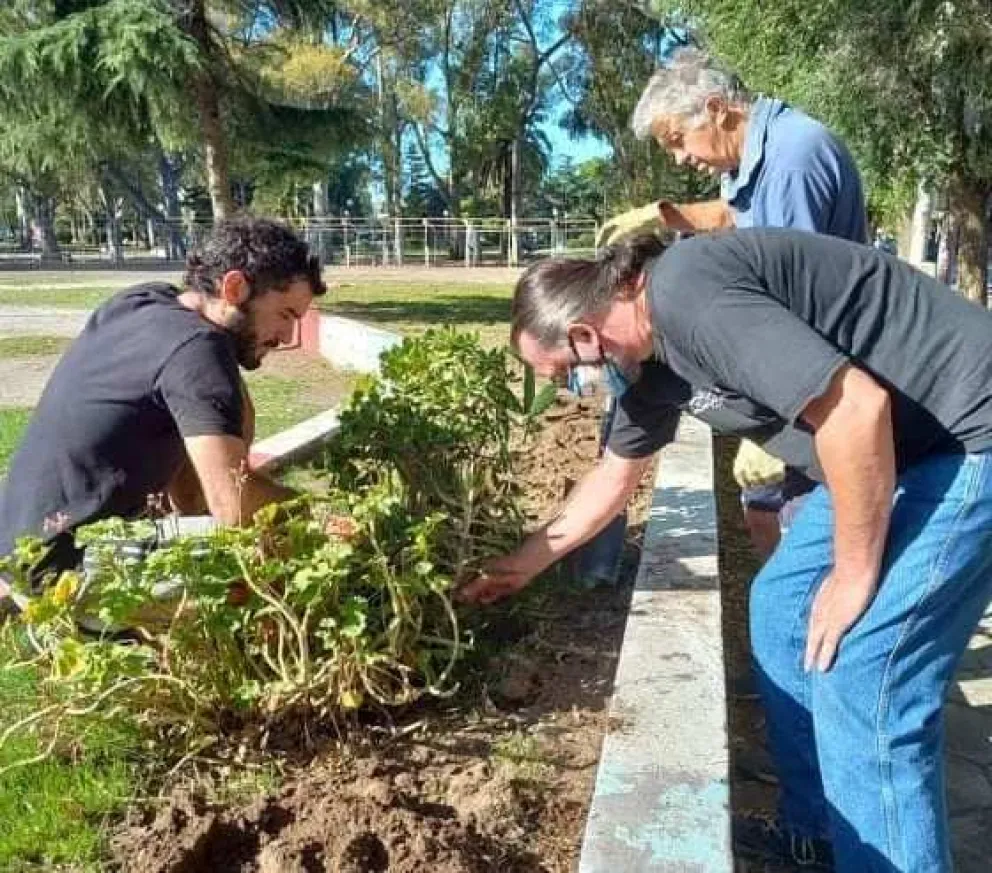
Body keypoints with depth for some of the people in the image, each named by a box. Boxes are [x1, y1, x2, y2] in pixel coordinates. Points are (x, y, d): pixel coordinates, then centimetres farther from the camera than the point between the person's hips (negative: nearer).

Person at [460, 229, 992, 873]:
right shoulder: (648, 353, 6)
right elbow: (615, 477, 21)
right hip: (893, 446, 10)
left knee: (860, 682, -10)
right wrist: (521, 565, 29)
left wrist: (854, 574, -19)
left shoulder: (688, 298, -25)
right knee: (782, 610, 14)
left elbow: (857, 406, -31)